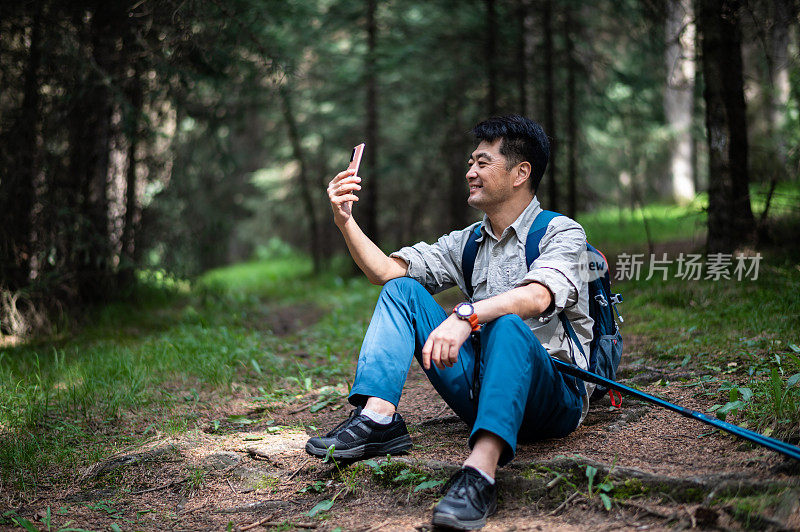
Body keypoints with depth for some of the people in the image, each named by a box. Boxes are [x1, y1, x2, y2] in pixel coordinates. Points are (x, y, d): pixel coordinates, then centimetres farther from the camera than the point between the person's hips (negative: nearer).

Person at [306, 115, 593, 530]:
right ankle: (378, 418, -22)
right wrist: (345, 220, -4)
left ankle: (480, 471, -55)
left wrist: (466, 315, -41)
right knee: (402, 289, -2)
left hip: (554, 394, -6)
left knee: (508, 325, -38)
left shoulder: (561, 232, -4)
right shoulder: (467, 242, 17)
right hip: (482, 390, 6)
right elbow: (387, 270, 9)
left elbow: (537, 297, -26)